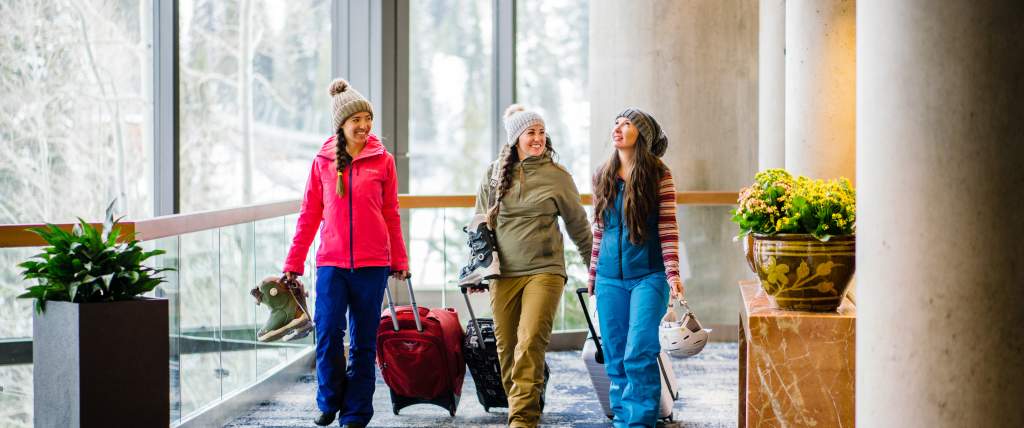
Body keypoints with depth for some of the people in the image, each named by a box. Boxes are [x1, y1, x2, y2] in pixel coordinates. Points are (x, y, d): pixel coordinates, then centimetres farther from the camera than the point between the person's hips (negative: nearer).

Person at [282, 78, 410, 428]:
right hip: (331, 262, 0)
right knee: (328, 334, -7)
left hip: (372, 264, 0)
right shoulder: (323, 162, 6)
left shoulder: (383, 161, 4)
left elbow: (391, 215, 9)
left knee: (363, 340, 4)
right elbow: (309, 215, 9)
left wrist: (399, 261, 9)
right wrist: (293, 263, 8)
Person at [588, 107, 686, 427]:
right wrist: (593, 274, 16)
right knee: (615, 357, 6)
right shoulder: (603, 177, 11)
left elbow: (668, 228, -6)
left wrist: (672, 274, -13)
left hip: (648, 276, -4)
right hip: (610, 278, 5)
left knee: (639, 353, -12)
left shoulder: (659, 176, -3)